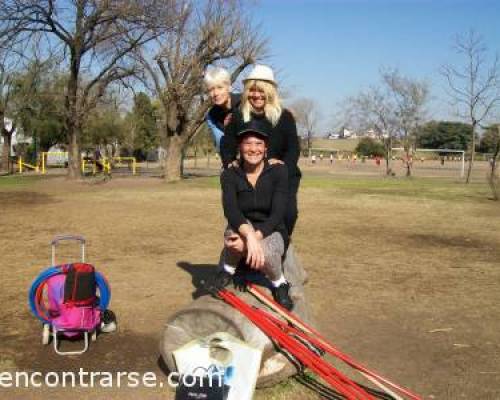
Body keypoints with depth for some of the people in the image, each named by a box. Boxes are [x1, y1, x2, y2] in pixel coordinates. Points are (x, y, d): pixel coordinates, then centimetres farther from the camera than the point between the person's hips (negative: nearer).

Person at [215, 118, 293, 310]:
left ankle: (280, 284, -3)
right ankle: (228, 269, -7)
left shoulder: (278, 171, -12)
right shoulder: (230, 175, -9)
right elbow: (230, 210, -26)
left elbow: (277, 214, -19)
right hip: (241, 229, 1)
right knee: (238, 228, -36)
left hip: (271, 232, -1)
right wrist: (249, 235, -45)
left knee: (264, 253, -36)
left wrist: (256, 236, -37)